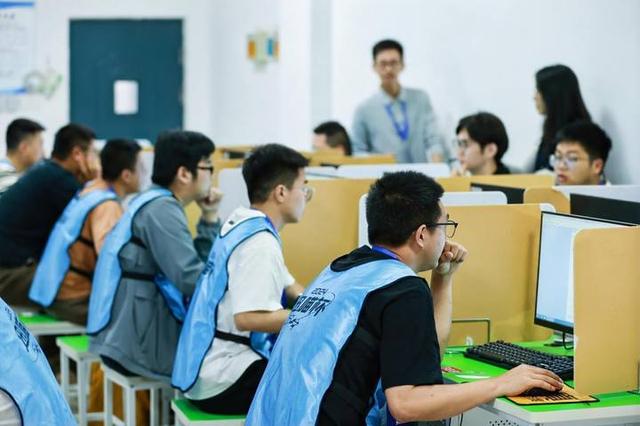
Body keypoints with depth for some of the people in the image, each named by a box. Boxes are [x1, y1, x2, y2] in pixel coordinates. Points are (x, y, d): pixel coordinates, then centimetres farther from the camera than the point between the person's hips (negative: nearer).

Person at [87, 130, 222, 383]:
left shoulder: (154, 202, 16)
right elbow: (191, 279, -25)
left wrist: (210, 218, 9)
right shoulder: (161, 209, -15)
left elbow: (197, 264, 16)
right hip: (140, 343, -10)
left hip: (136, 332, 10)